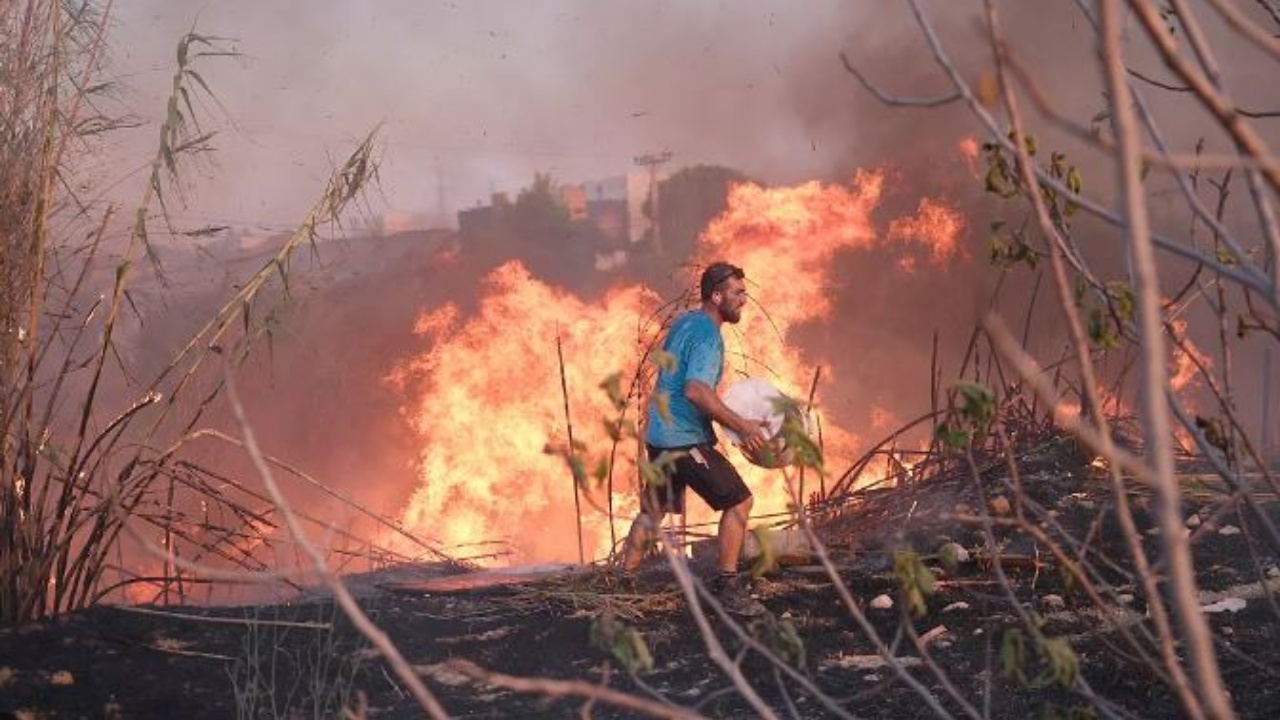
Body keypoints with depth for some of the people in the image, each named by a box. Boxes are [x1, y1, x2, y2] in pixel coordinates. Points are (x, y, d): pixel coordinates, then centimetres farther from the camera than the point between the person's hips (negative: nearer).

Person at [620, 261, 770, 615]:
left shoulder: (683, 323, 13)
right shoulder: (707, 335, -17)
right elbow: (696, 391, -30)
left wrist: (726, 414, 27)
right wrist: (742, 426, -27)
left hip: (659, 434, 10)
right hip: (686, 440, -10)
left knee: (654, 509, 20)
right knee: (739, 502, -4)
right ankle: (726, 586, -3)